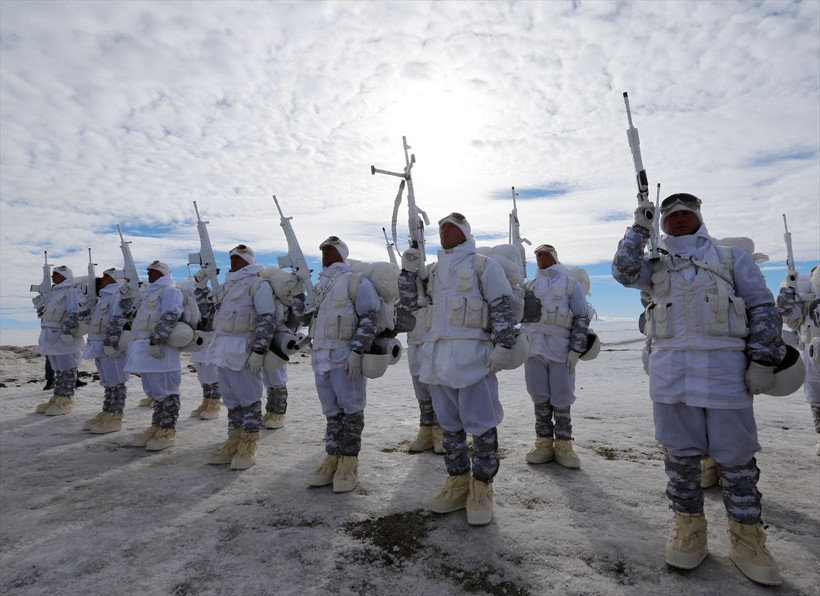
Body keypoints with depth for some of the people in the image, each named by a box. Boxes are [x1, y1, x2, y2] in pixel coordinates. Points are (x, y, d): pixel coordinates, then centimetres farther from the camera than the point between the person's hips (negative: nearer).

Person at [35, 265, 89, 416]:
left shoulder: (72, 291, -11)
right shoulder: (56, 291, 21)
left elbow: (76, 313, -21)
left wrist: (67, 332, -25)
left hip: (65, 339, -10)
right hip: (53, 338, 10)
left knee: (66, 369, -3)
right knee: (58, 369, 16)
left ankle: (66, 401, 2)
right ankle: (57, 398, 24)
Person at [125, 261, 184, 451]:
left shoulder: (170, 291, -5)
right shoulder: (152, 293, 26)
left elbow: (169, 318, -20)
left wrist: (155, 340, -26)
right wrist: (135, 346, 27)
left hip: (159, 350, -10)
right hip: (146, 350, 10)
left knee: (165, 391, -5)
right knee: (153, 391, 14)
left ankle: (168, 430, 1)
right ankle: (157, 427, 23)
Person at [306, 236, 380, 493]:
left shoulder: (355, 280, -5)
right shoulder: (321, 284, 19)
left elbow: (369, 318, -12)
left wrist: (357, 351, -19)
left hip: (346, 358, -7)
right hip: (321, 357, 7)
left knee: (351, 409, 1)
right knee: (331, 411, 12)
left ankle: (349, 463, 9)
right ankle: (333, 458, 20)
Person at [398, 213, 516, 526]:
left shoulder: (483, 265, 3)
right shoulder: (432, 270, 21)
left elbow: (503, 308, -3)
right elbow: (411, 302, 19)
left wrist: (504, 346, -11)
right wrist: (408, 270, 7)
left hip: (472, 355, -6)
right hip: (437, 355, 6)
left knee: (481, 424, -2)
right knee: (449, 424, 12)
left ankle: (481, 489, 12)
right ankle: (458, 484, 24)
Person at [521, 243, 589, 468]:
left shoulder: (571, 284, 8)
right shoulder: (530, 285, 19)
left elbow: (582, 318, 2)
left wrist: (575, 350, -7)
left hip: (561, 350, -3)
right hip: (533, 349, 3)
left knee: (561, 400, 0)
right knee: (540, 399, 5)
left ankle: (563, 447, 11)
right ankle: (544, 445, 14)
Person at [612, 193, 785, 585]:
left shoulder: (732, 257, 13)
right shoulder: (656, 266, 18)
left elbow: (762, 309, 8)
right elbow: (623, 271, -2)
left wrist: (763, 359, -2)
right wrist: (640, 226, 3)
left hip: (726, 367, -1)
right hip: (670, 370, 2)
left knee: (736, 456, 4)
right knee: (681, 454, 7)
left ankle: (745, 538, 20)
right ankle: (689, 529, 22)